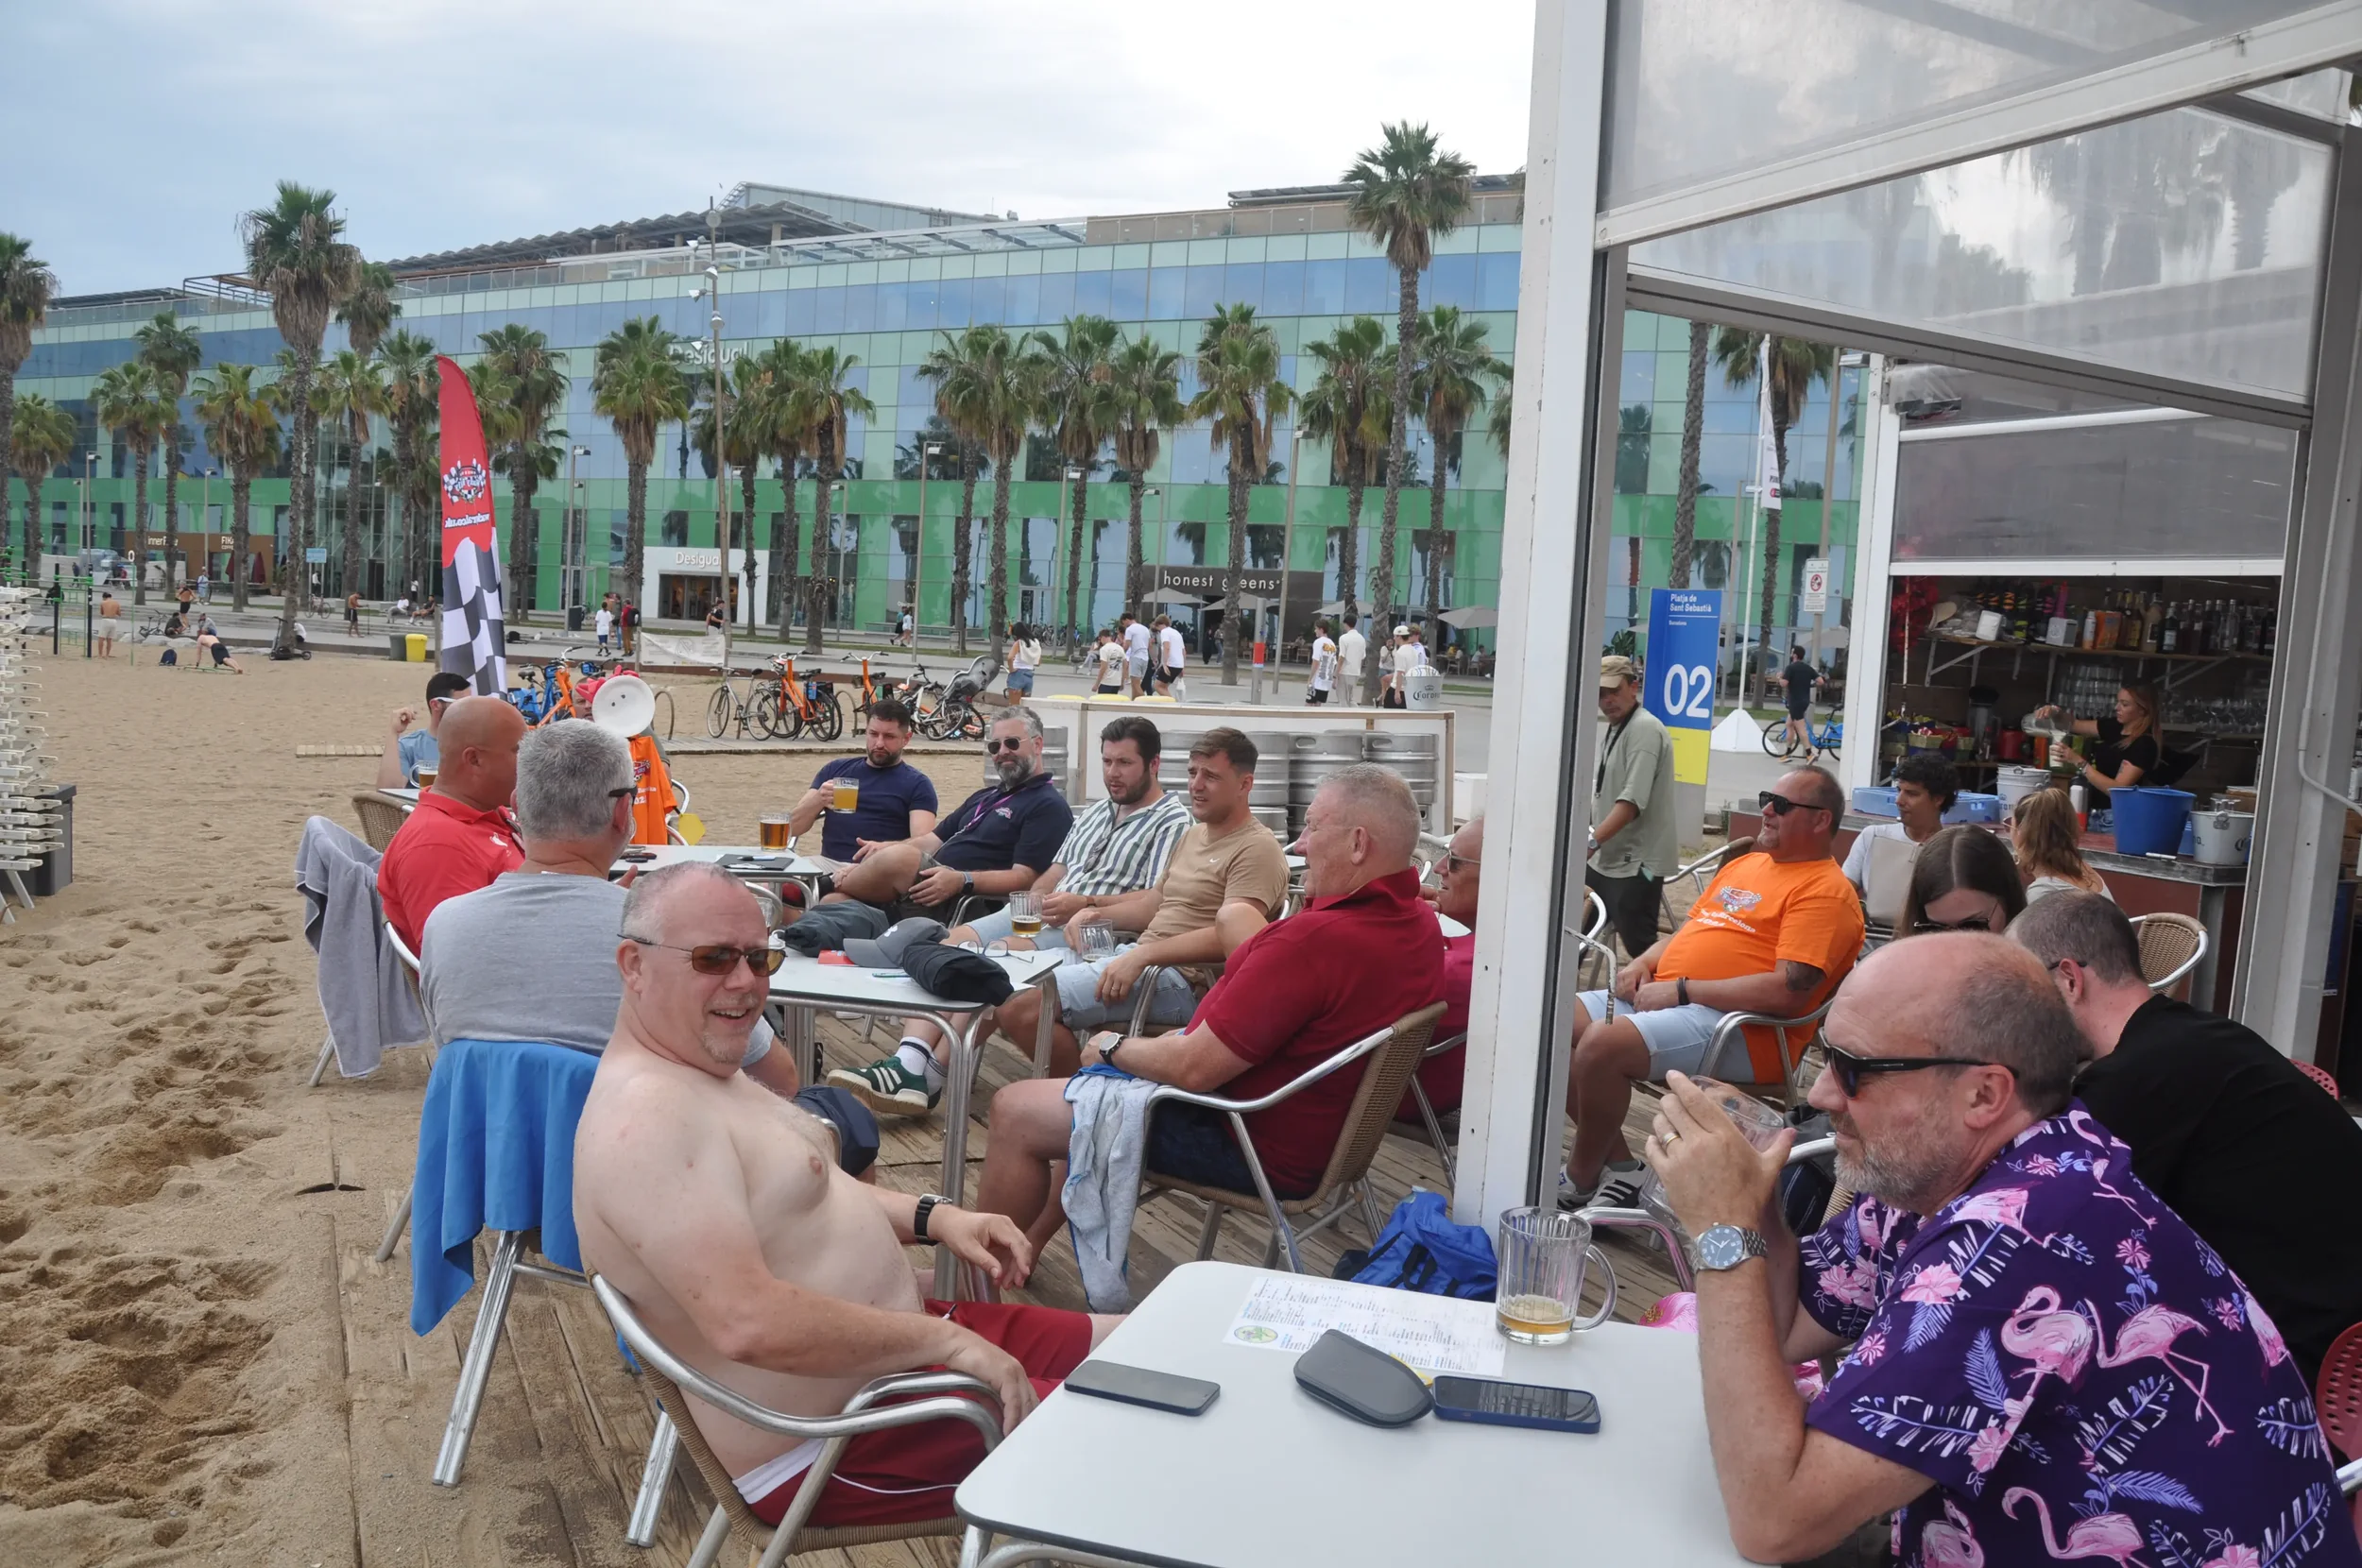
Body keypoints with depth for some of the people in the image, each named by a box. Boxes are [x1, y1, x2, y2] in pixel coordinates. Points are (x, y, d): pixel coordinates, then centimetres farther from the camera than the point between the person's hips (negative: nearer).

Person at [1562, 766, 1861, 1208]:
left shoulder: (1825, 891, -8)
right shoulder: (1744, 865, 21)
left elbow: (1789, 992, -19)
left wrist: (1682, 990, -16)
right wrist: (1644, 963, 8)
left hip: (1738, 1027, -10)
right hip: (1660, 997, 10)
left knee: (1601, 1043, -30)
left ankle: (1580, 1182, -8)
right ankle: (1618, 1165, 1)